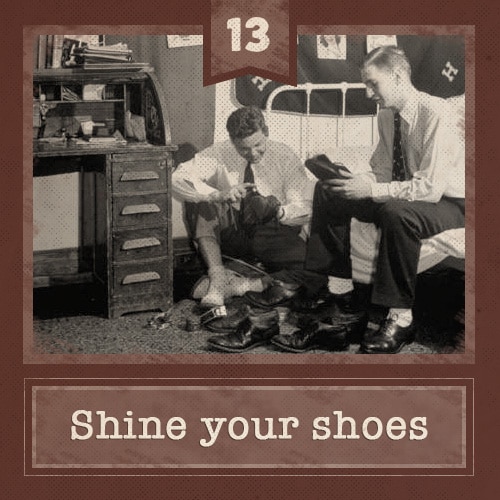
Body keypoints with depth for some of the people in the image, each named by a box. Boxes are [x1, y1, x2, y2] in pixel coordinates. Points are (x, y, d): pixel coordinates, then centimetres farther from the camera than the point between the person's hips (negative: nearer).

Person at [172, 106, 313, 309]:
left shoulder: (284, 156, -4)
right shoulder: (219, 154, -7)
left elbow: (304, 207, -8)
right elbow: (179, 179, -20)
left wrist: (279, 211, -31)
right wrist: (219, 195, -36)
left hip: (272, 236, 0)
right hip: (231, 235, 0)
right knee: (201, 202, -27)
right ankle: (217, 276, -33)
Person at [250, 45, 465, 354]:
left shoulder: (437, 114, -22)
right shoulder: (387, 116, 2)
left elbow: (431, 187, -28)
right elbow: (382, 173, 8)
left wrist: (373, 189, -27)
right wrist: (357, 181, -13)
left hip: (449, 204, -8)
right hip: (401, 199, 8)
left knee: (396, 212, -40)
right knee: (328, 193, -6)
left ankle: (401, 319, -25)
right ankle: (343, 303, -10)